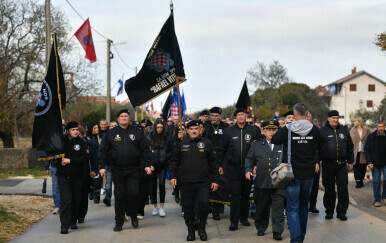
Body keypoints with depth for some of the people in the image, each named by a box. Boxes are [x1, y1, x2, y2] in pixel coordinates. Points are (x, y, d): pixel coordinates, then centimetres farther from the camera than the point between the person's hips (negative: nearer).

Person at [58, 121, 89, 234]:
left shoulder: (81, 143, 0)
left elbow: (85, 158, -8)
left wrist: (70, 160, -15)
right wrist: (60, 161, -7)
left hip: (77, 176, 2)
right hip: (63, 176, -1)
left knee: (76, 200, 9)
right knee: (65, 199, -10)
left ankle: (73, 221, 26)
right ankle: (64, 225, -10)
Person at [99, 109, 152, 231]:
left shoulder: (137, 132, 7)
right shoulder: (111, 133, 8)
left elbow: (145, 149, 7)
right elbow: (104, 151, 9)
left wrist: (147, 164, 0)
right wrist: (102, 166, 1)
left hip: (133, 170, 0)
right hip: (117, 170, 0)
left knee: (134, 193, -6)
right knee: (119, 196, 3)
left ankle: (133, 215, 20)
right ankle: (119, 221, 14)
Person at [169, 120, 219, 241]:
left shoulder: (206, 143, 6)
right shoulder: (182, 144, 8)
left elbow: (213, 163, 9)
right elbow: (174, 161, 14)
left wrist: (214, 180, 5)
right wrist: (172, 176, 4)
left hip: (203, 182, -1)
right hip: (186, 182, 1)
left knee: (203, 204, -9)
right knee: (187, 207, 4)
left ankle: (202, 229, 9)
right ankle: (191, 230, 18)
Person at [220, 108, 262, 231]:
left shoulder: (254, 130, 2)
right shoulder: (229, 131, 4)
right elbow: (223, 149, 11)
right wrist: (220, 164, 10)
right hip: (233, 167, -1)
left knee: (246, 193, 10)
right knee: (235, 194, -5)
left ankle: (244, 217, 24)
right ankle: (234, 221, -4)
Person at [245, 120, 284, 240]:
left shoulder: (284, 145, 9)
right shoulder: (256, 145, 12)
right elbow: (249, 159, 13)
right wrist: (248, 170, -3)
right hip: (262, 183, 1)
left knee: (278, 208, -4)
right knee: (262, 207, 12)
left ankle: (277, 232, 1)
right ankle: (261, 228, 30)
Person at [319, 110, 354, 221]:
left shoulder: (344, 130, 12)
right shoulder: (322, 131, 1)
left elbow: (350, 147, 17)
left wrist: (350, 161, 13)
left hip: (342, 164, 2)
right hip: (328, 164, -2)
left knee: (343, 188, -1)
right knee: (329, 189, 5)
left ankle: (341, 211, 7)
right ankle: (329, 211, 17)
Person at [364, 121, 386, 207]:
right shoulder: (371, 137, 0)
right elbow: (366, 150, -1)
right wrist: (369, 162, -9)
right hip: (375, 163, -1)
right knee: (376, 181, 3)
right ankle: (377, 200, 11)